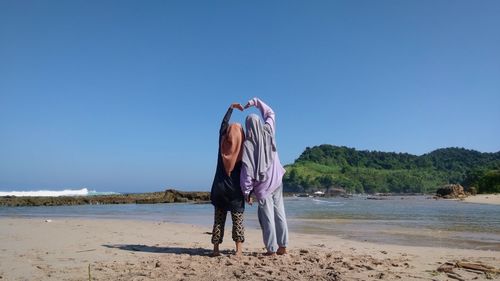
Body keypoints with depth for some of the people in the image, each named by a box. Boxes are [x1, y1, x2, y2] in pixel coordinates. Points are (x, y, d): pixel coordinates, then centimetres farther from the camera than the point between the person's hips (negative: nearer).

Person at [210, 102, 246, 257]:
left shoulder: (222, 145, -1)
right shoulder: (243, 150, -6)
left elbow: (223, 124, 13)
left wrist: (231, 107, 21)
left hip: (220, 189, 2)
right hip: (236, 191, -2)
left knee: (218, 219, 8)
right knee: (238, 220, 4)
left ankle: (216, 249, 9)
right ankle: (238, 250, 0)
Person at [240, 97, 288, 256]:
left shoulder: (248, 144, -13)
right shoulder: (268, 132, -1)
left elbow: (247, 170, -15)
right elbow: (270, 114, 20)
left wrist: (246, 192, -8)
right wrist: (257, 102, 24)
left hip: (262, 185, -4)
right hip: (277, 181, 5)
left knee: (267, 217, 2)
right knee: (280, 214, 9)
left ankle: (272, 249, 5)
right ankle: (282, 246, 14)